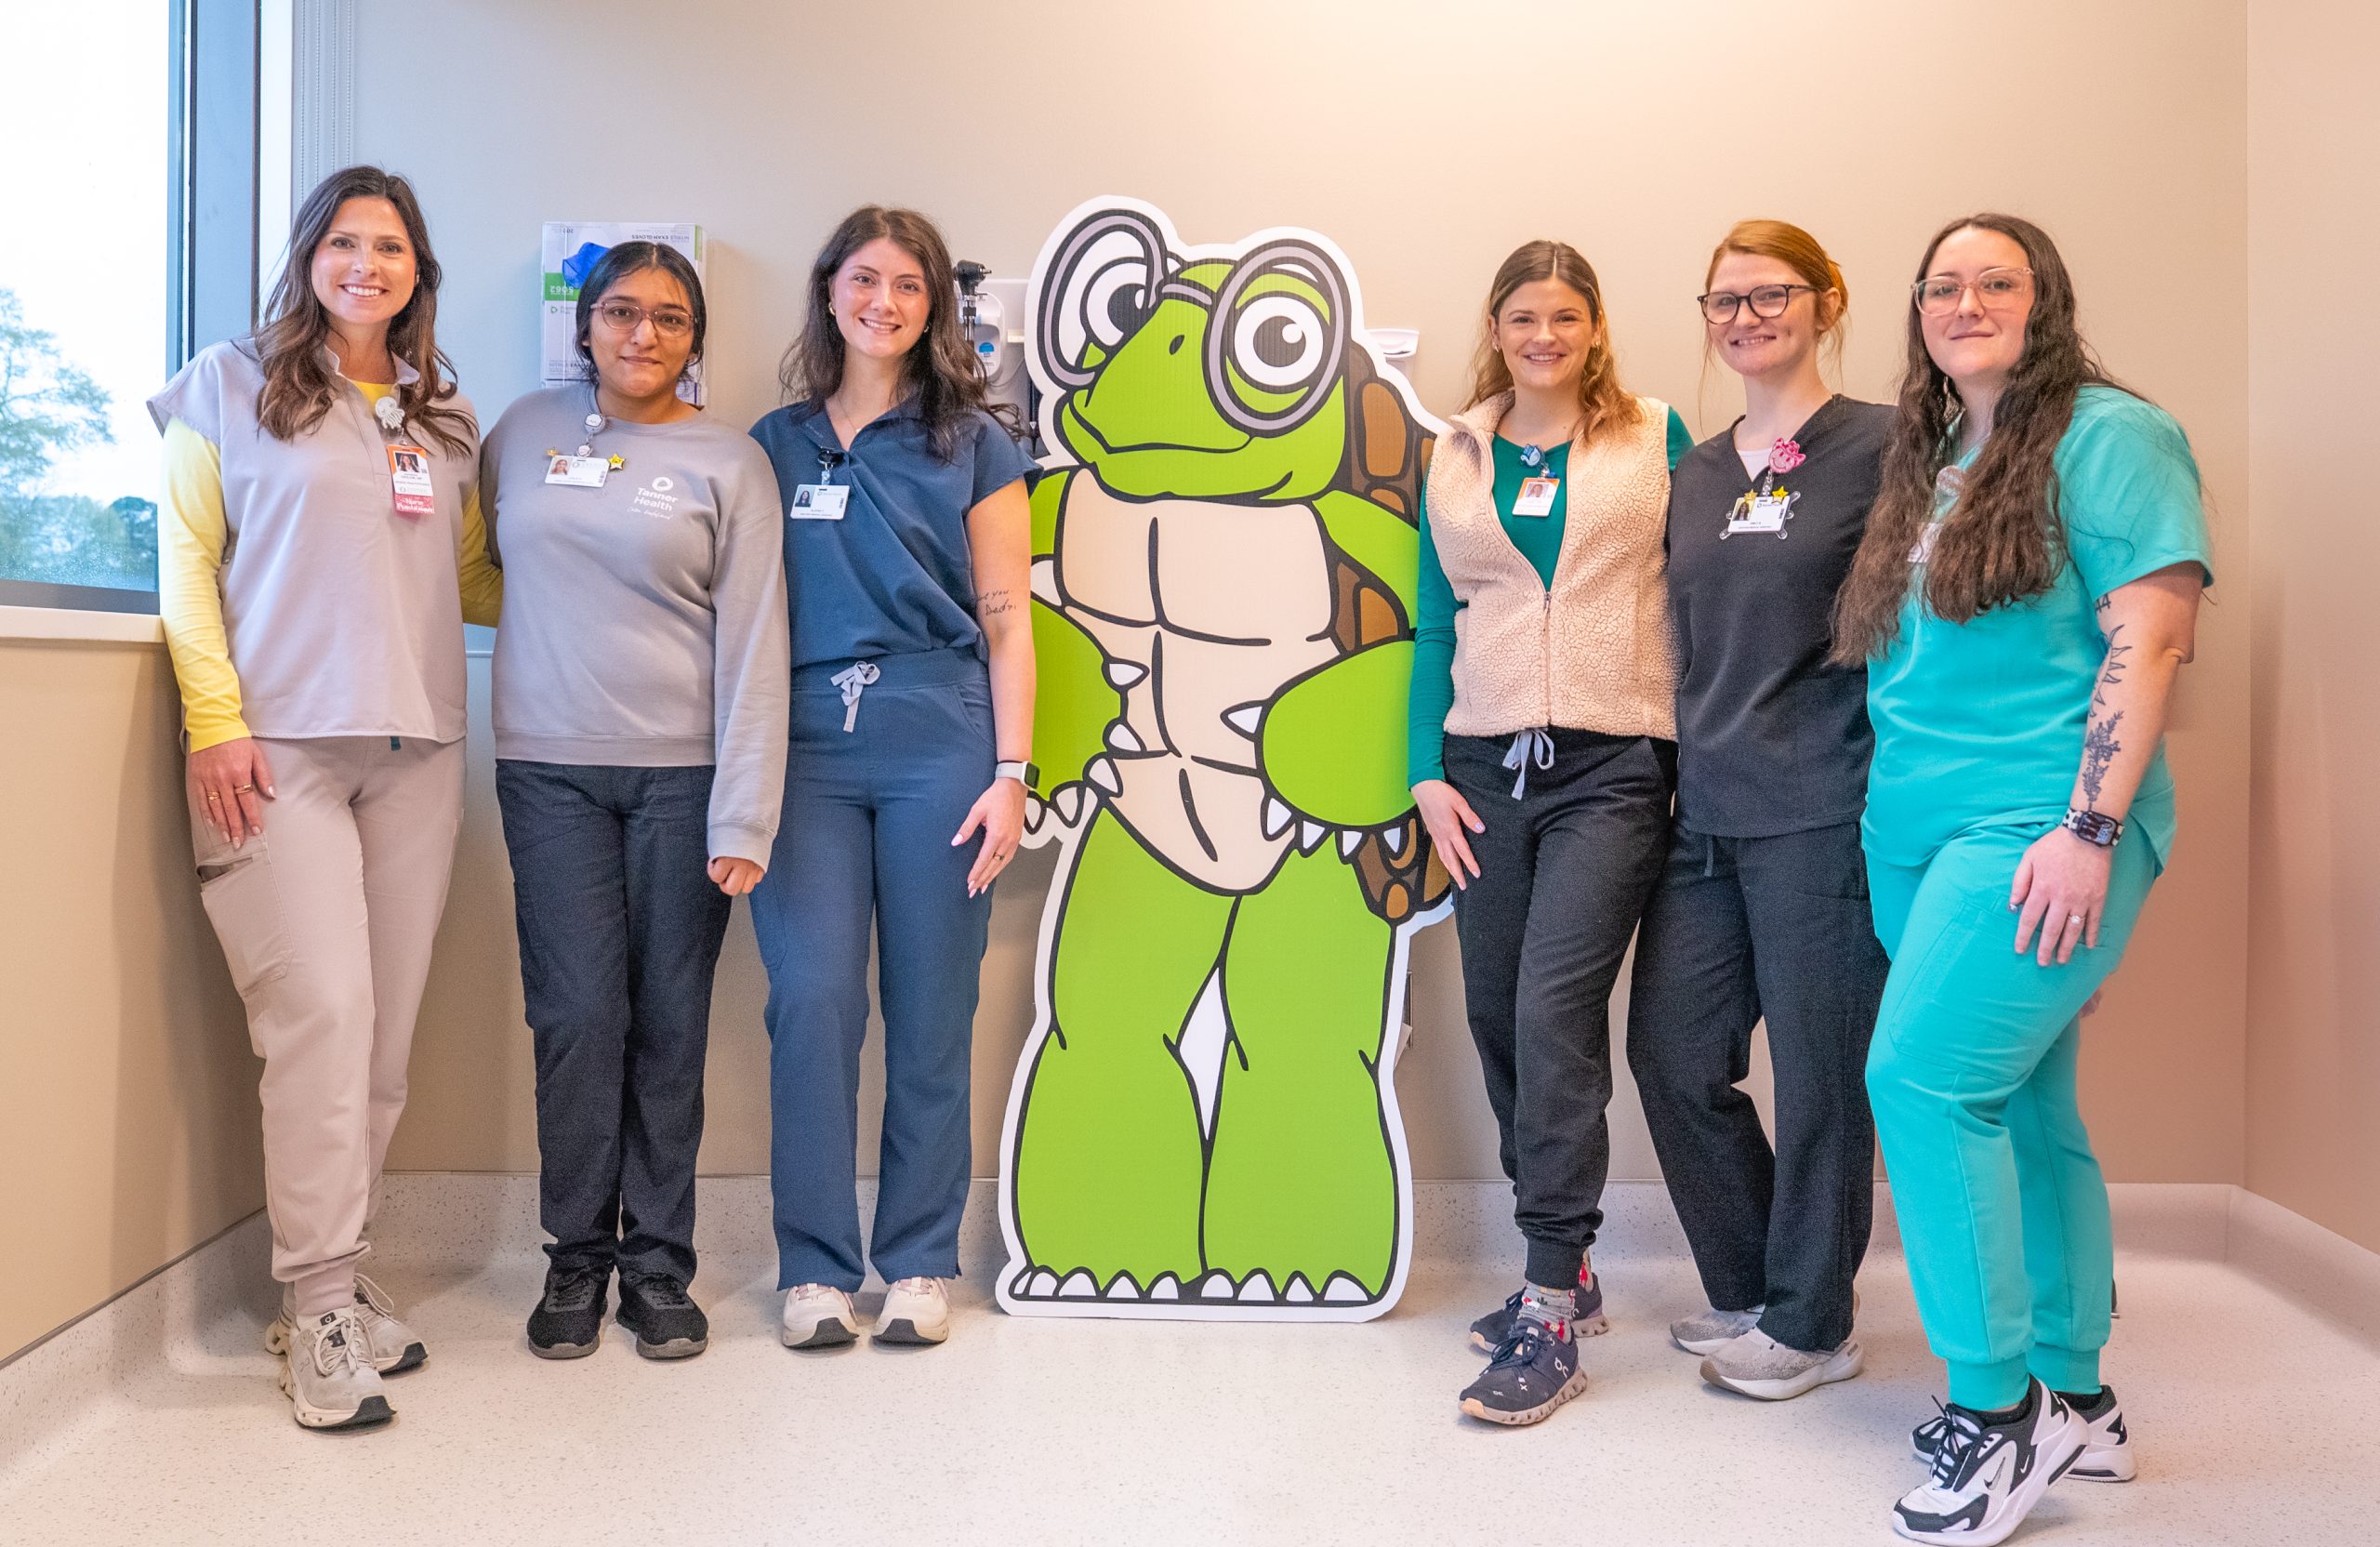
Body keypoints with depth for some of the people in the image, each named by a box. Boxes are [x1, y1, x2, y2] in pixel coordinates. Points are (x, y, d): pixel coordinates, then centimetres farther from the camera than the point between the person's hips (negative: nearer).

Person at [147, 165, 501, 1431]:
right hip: (277, 750, -4)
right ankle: (318, 1305, -1)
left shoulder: (444, 421, 19)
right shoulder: (232, 387, 8)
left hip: (416, 749, 4)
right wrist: (215, 721, -7)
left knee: (386, 1024, 3)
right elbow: (186, 563, 3)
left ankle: (328, 1274, 15)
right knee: (321, 1008, -12)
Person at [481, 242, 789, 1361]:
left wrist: (744, 816, -10)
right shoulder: (525, 432, 11)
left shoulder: (729, 462, 2)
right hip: (549, 768, 2)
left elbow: (753, 642, -3)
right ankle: (577, 1256, 14)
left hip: (681, 774, -1)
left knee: (670, 1021, 2)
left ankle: (658, 1261, 15)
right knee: (578, 1014, -2)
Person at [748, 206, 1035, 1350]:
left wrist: (1011, 773, -3)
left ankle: (918, 1264, 15)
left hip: (939, 744, -1)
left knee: (931, 1011, 2)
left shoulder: (971, 446, 9)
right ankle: (814, 1265, 6)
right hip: (808, 748, 1)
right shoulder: (775, 443, 14)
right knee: (812, 997, -8)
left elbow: (1005, 621, 6)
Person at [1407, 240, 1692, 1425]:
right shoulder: (1456, 461, 14)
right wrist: (1427, 771, 4)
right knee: (1498, 1016, 7)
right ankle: (1566, 1270, 25)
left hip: (1612, 769, -4)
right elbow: (1435, 626, 14)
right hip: (1489, 769, 4)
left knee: (1554, 1008, -15)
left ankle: (1549, 1319, -7)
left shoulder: (1657, 440, 6)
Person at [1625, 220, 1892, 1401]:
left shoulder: (1880, 448, -3)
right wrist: (1675, 777, 14)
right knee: (1670, 1051, 9)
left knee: (1819, 1070, 3)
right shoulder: (1695, 475, 15)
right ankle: (1750, 1290, 28)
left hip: (1821, 813, -6)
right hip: (1706, 814, 6)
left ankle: (1810, 1325, 21)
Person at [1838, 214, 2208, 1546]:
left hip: (2037, 827, -7)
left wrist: (2088, 833, -19)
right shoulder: (1932, 460, 19)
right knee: (2026, 1110, 11)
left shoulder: (2107, 434, -4)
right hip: (1919, 831, 8)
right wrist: (1892, 808, 17)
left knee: (1923, 1077, -16)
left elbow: (2149, 636, -13)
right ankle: (2075, 1405, 21)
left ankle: (2000, 1405, -3)